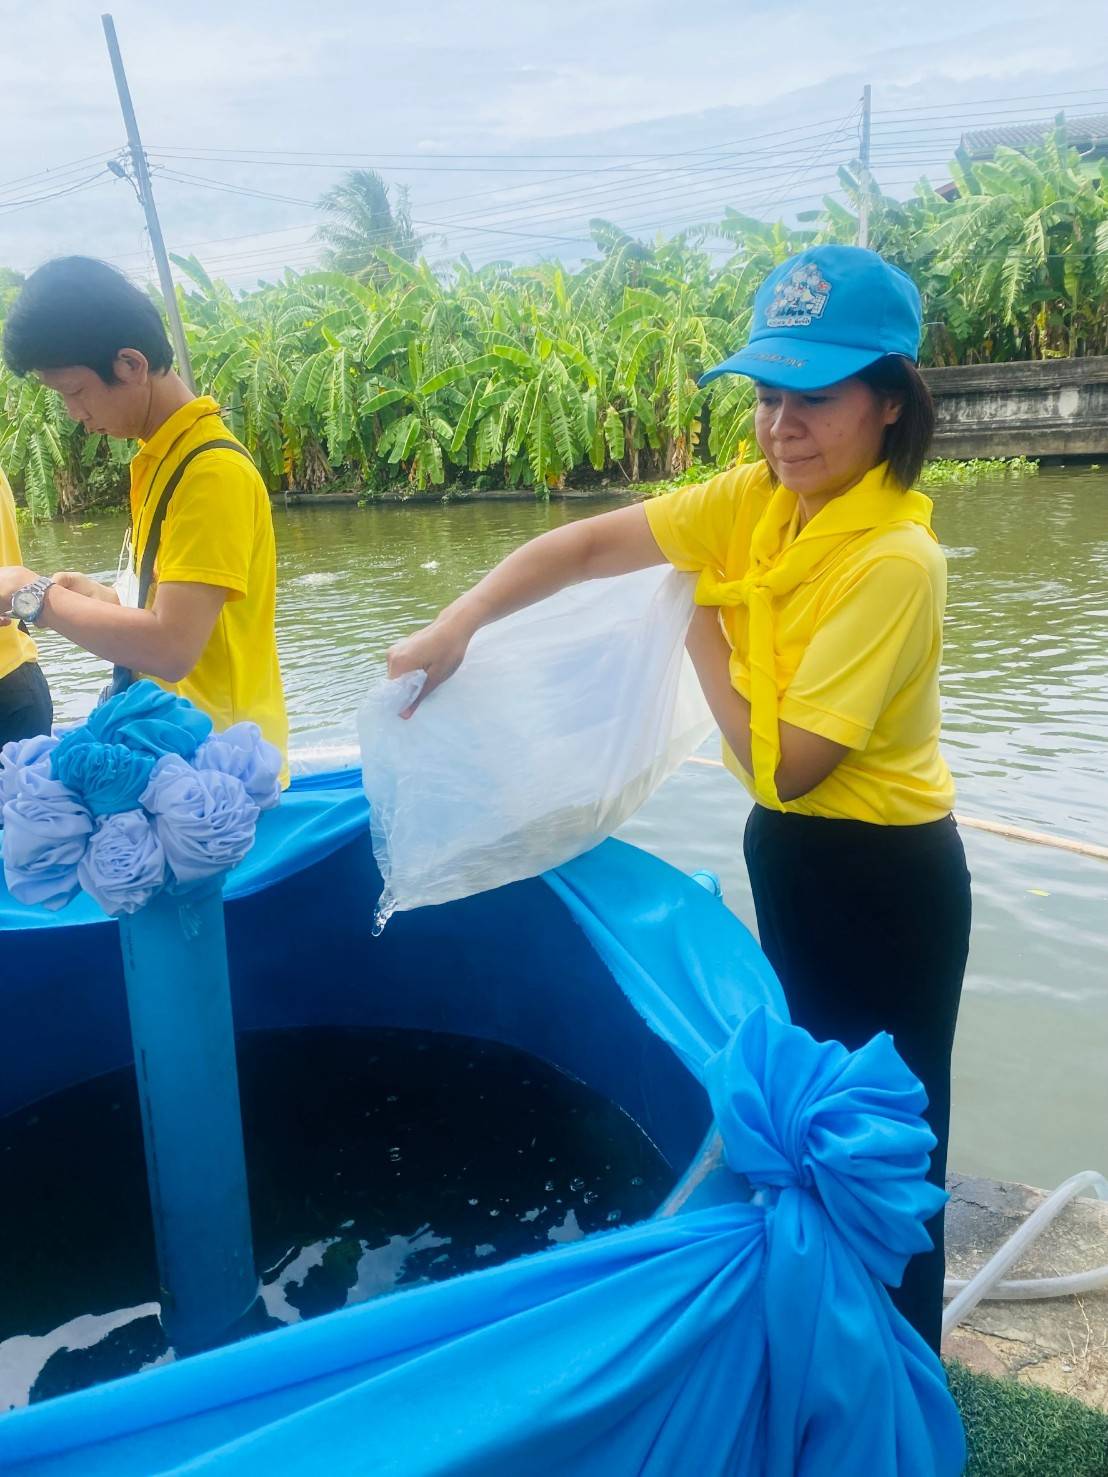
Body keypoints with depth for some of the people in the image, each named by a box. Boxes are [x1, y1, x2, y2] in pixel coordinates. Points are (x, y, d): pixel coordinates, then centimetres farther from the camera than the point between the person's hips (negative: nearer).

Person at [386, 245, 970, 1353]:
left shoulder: (893, 559, -26)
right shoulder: (762, 498, -4)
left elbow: (780, 763, -26)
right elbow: (581, 547, -7)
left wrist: (700, 629, -14)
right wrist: (454, 627, -19)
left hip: (880, 883, -8)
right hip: (791, 851, 8)